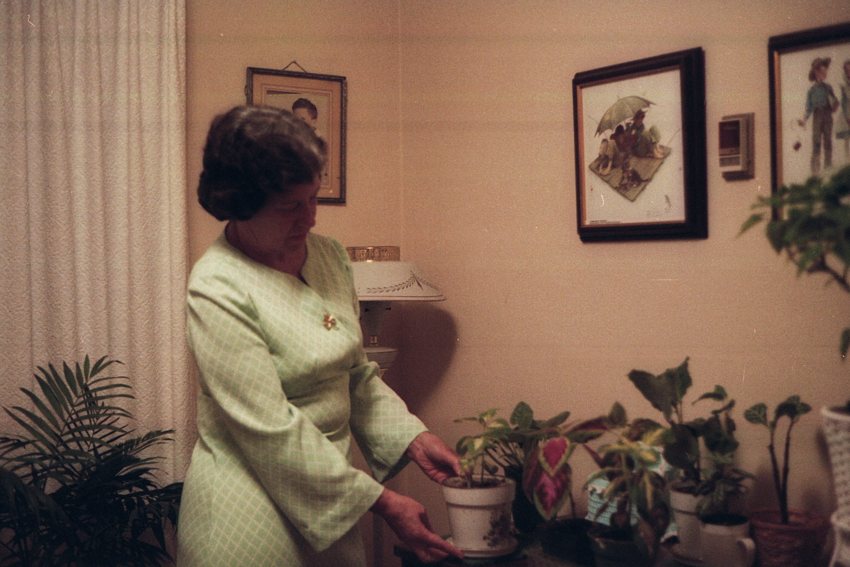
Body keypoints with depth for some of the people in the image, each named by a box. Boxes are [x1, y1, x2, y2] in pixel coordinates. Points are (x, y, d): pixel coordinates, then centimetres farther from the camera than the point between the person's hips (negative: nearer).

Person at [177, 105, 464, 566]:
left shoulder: (329, 256, 1)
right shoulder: (217, 290, -20)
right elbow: (272, 432, -22)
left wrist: (412, 438, -5)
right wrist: (383, 503, -20)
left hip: (328, 504, 6)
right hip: (250, 515, -6)